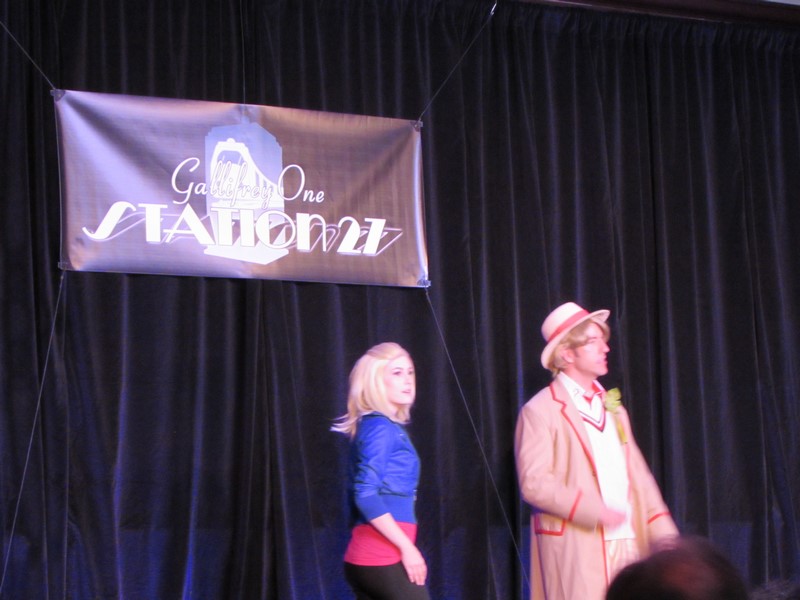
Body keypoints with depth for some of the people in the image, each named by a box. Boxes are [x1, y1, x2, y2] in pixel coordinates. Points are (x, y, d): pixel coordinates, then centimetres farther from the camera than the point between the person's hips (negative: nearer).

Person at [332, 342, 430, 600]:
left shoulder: (375, 427, 18)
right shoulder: (381, 428, -10)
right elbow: (366, 495, -20)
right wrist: (407, 547, -18)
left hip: (366, 558, 9)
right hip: (384, 559, -9)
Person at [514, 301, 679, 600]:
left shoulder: (612, 408, 19)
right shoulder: (540, 411, -3)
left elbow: (638, 474, 15)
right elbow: (534, 483, -12)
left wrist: (664, 533, 2)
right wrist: (595, 511, -19)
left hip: (627, 545, 6)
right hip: (576, 551, -6)